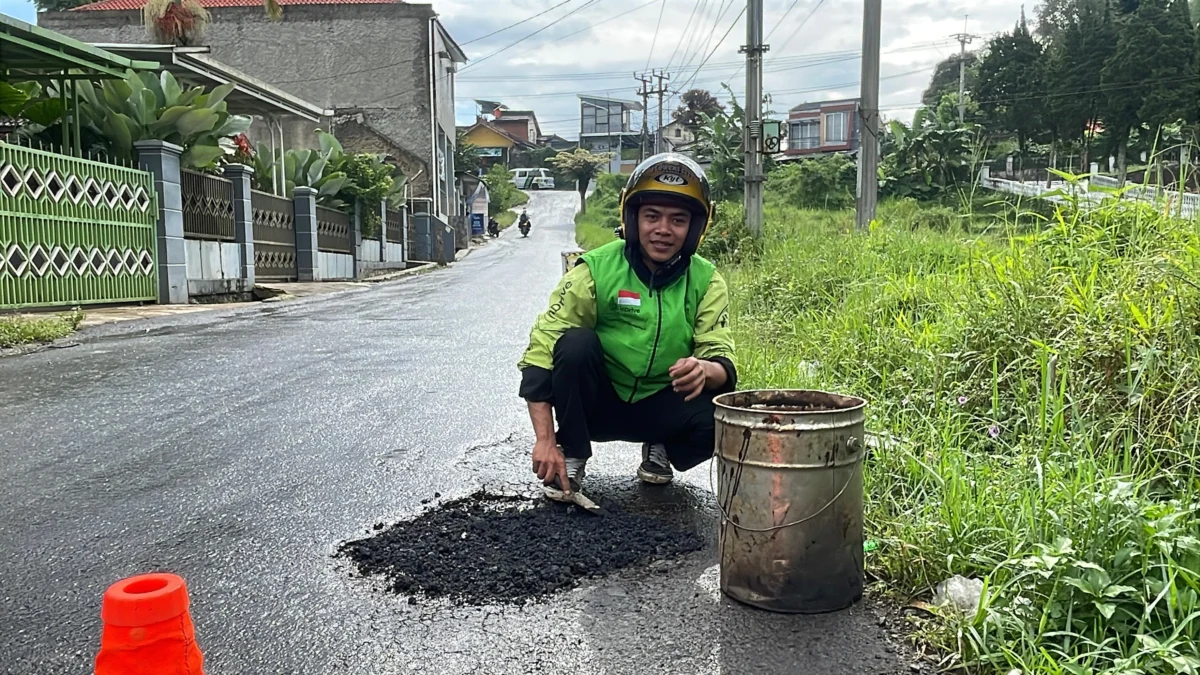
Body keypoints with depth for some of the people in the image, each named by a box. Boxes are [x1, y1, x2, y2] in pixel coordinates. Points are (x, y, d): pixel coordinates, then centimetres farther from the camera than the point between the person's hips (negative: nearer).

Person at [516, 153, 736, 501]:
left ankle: (660, 449, 8)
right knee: (576, 342, -30)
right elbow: (541, 349, -20)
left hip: (662, 408, 2)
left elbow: (724, 363, -13)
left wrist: (705, 370, -40)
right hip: (597, 402, -1)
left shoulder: (706, 282, -8)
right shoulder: (596, 270, -17)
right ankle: (571, 457, -8)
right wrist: (545, 441, -27)